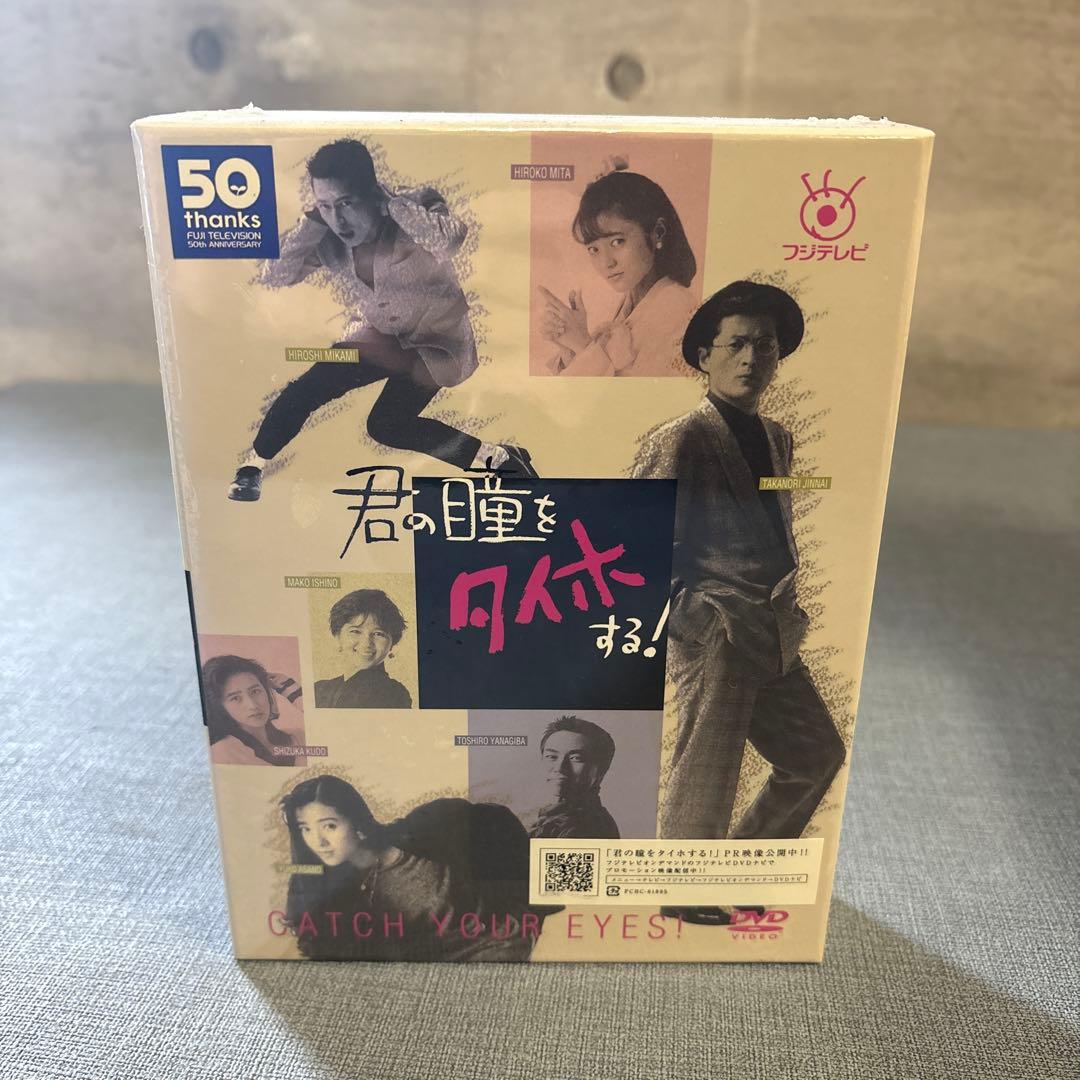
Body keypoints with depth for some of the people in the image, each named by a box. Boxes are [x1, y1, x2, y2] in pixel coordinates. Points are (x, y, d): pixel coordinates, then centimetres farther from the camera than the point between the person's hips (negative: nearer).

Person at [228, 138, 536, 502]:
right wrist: (313, 221, -26)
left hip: (437, 342, -5)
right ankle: (251, 467, 10)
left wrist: (389, 203, -37)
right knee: (306, 389, -10)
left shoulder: (416, 210, -26)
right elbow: (272, 275, -20)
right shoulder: (329, 240, -13)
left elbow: (452, 237, -47)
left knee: (387, 424, -22)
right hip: (382, 338, 5)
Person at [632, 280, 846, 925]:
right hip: (714, 636, -8)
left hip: (774, 638, 9)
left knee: (817, 754, 18)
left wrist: (789, 608, 16)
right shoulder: (681, 441, -11)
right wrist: (686, 616, -12)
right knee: (707, 774, 1)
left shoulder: (777, 438, 14)